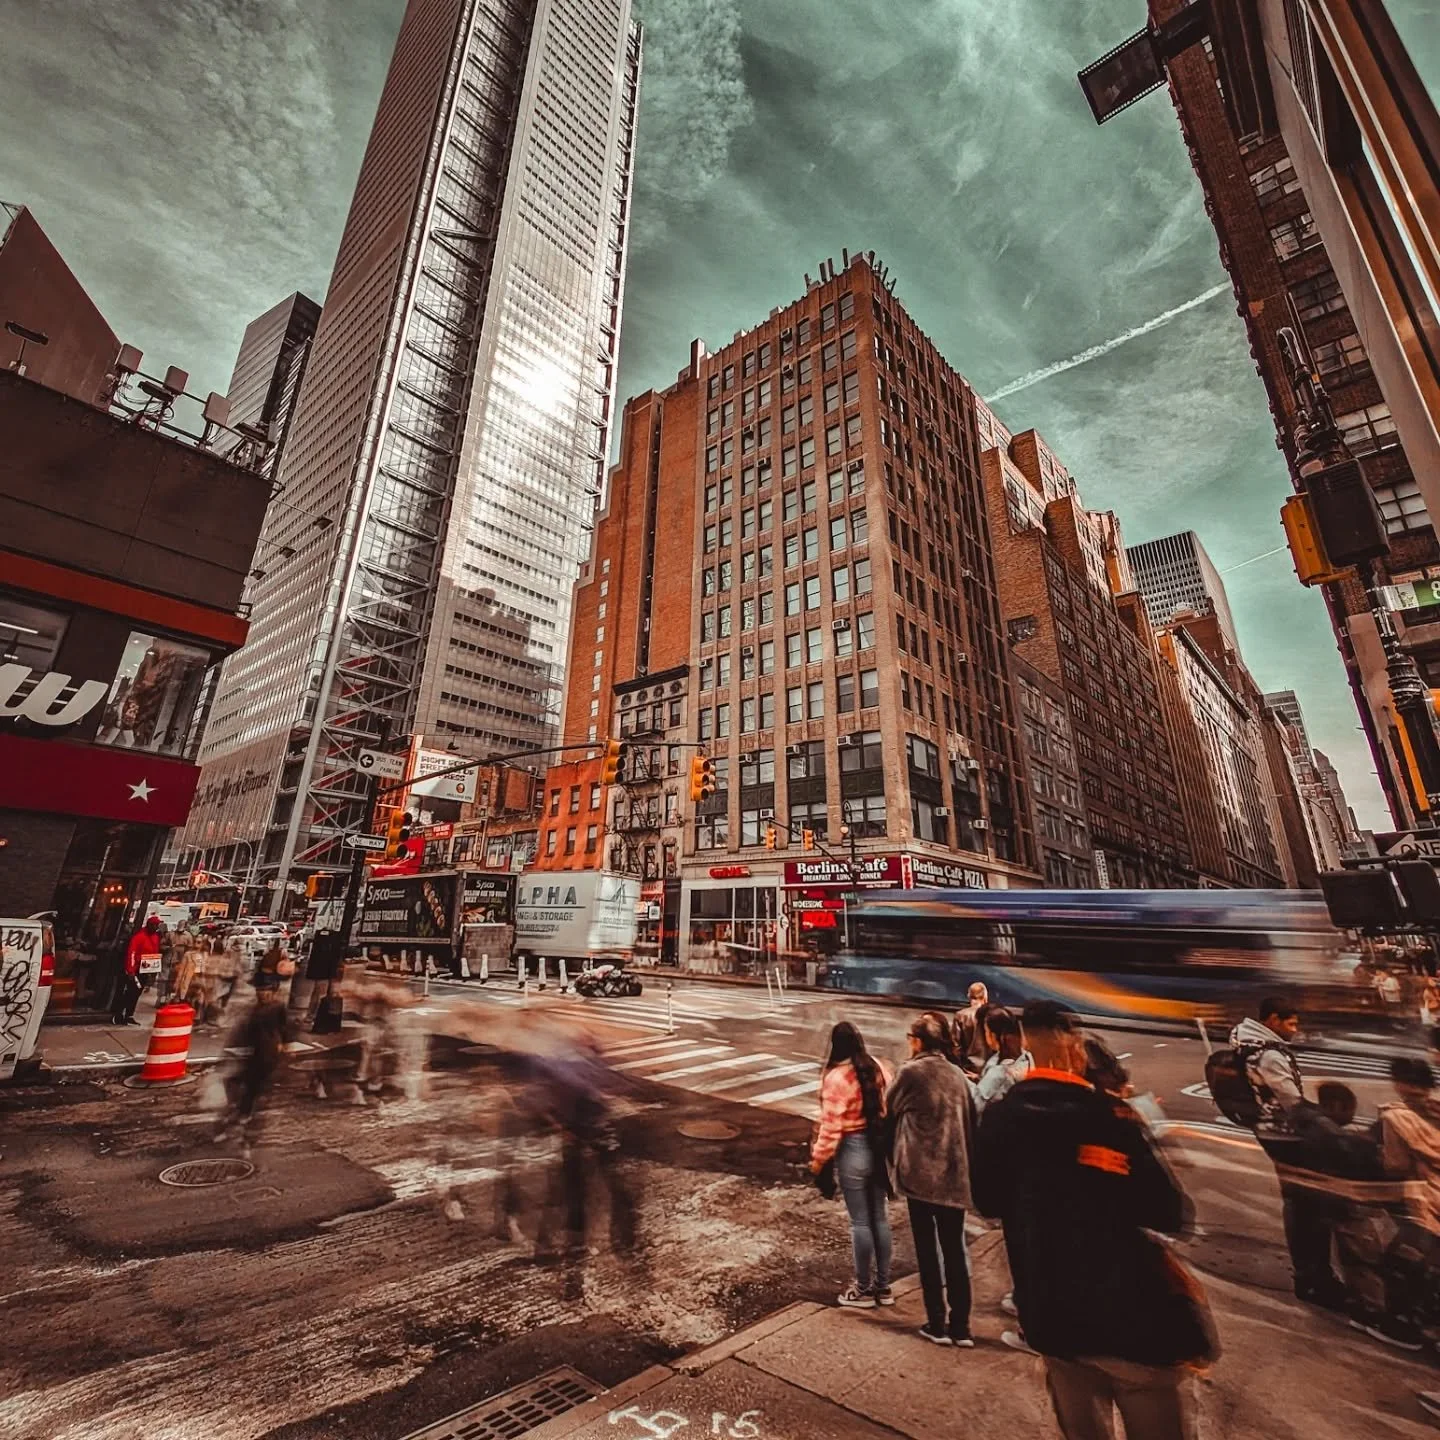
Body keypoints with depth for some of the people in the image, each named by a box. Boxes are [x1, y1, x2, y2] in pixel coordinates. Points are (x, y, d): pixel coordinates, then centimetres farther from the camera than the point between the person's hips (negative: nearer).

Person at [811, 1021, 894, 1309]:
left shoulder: (836, 1077, -21)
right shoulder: (878, 1068, -2)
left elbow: (831, 1124, -19)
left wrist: (819, 1157, -6)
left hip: (853, 1150, -6)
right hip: (880, 1146, 6)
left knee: (859, 1221, 9)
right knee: (879, 1216, 19)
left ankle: (863, 1289, 24)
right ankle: (883, 1285, 32)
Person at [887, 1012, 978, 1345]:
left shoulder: (911, 1072, -12)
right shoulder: (958, 1074, 3)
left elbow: (889, 1110, 2)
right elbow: (971, 1122, 9)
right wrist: (966, 1163, 18)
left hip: (920, 1172, -4)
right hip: (955, 1173, 5)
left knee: (927, 1249, 11)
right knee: (955, 1249, 16)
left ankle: (937, 1325, 20)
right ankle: (961, 1326, 21)